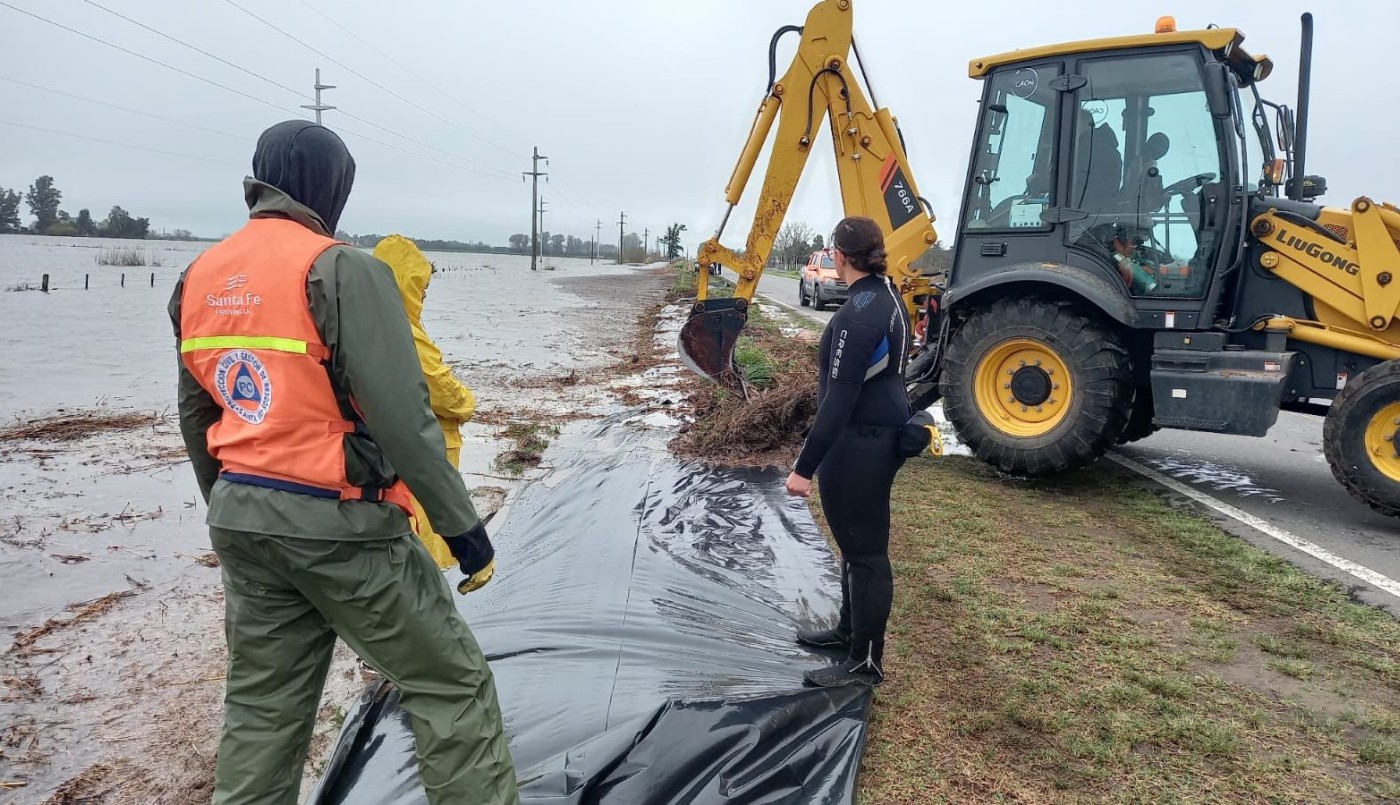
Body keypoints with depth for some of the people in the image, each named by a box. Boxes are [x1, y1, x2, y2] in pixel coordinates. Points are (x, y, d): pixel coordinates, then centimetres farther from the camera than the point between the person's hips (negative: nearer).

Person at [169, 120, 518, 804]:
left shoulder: (199, 278, 9)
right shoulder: (340, 269, -15)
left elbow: (195, 417, 17)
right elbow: (402, 418, -20)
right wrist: (461, 521, -11)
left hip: (240, 519, 8)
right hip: (336, 524, -7)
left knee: (262, 704, 20)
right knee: (452, 683, 5)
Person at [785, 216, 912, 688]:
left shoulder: (860, 313, -22)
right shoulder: (887, 297, 8)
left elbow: (839, 398, -25)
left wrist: (805, 466, -23)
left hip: (858, 445, -10)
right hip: (880, 436, 10)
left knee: (865, 550, 1)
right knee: (855, 541, 23)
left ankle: (866, 662, 15)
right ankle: (851, 629, 40)